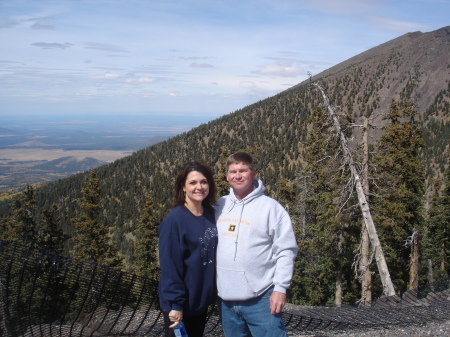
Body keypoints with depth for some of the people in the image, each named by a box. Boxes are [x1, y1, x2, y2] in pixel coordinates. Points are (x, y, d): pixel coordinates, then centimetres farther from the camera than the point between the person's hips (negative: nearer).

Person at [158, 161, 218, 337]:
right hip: (181, 304, -6)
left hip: (202, 299, 6)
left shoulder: (211, 214, 0)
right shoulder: (174, 220, -19)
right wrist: (175, 303, -20)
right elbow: (169, 265, -19)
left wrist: (212, 290, 5)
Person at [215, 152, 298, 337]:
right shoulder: (220, 205, 8)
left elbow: (286, 251, -8)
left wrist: (280, 288, -13)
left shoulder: (270, 207, -7)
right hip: (226, 298, 5)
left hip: (261, 299, -5)